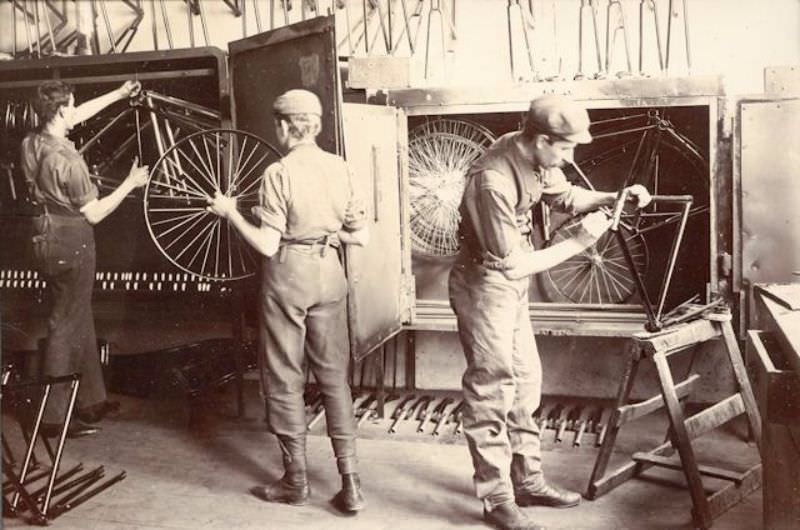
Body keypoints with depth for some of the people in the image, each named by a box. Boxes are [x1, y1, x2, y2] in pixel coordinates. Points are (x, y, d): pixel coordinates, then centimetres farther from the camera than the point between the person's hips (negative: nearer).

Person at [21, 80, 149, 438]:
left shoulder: (32, 143, 2)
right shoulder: (66, 160, -23)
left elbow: (78, 116, 18)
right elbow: (94, 214, -16)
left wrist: (118, 94, 24)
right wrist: (131, 183, -7)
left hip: (48, 240, 9)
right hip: (71, 244, -9)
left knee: (80, 322, 18)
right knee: (66, 328, -1)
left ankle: (92, 402, 29)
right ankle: (54, 417, 7)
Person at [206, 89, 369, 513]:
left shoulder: (279, 173, -14)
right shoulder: (339, 167, 1)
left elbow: (267, 245, -15)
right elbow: (360, 235, 3)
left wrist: (230, 212, -3)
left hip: (288, 274, -5)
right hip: (329, 272, 5)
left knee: (285, 378, 9)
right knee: (334, 375, 11)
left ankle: (296, 480, 19)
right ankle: (350, 482, 10)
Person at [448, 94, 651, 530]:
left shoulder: (535, 157, -5)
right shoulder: (493, 181, -31)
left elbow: (566, 197, 15)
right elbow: (513, 264, -26)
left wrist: (613, 198, -1)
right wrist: (577, 243, -20)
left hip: (510, 283, 9)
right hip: (485, 284, -9)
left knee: (525, 380, 15)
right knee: (492, 391, -1)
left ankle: (528, 481, 29)